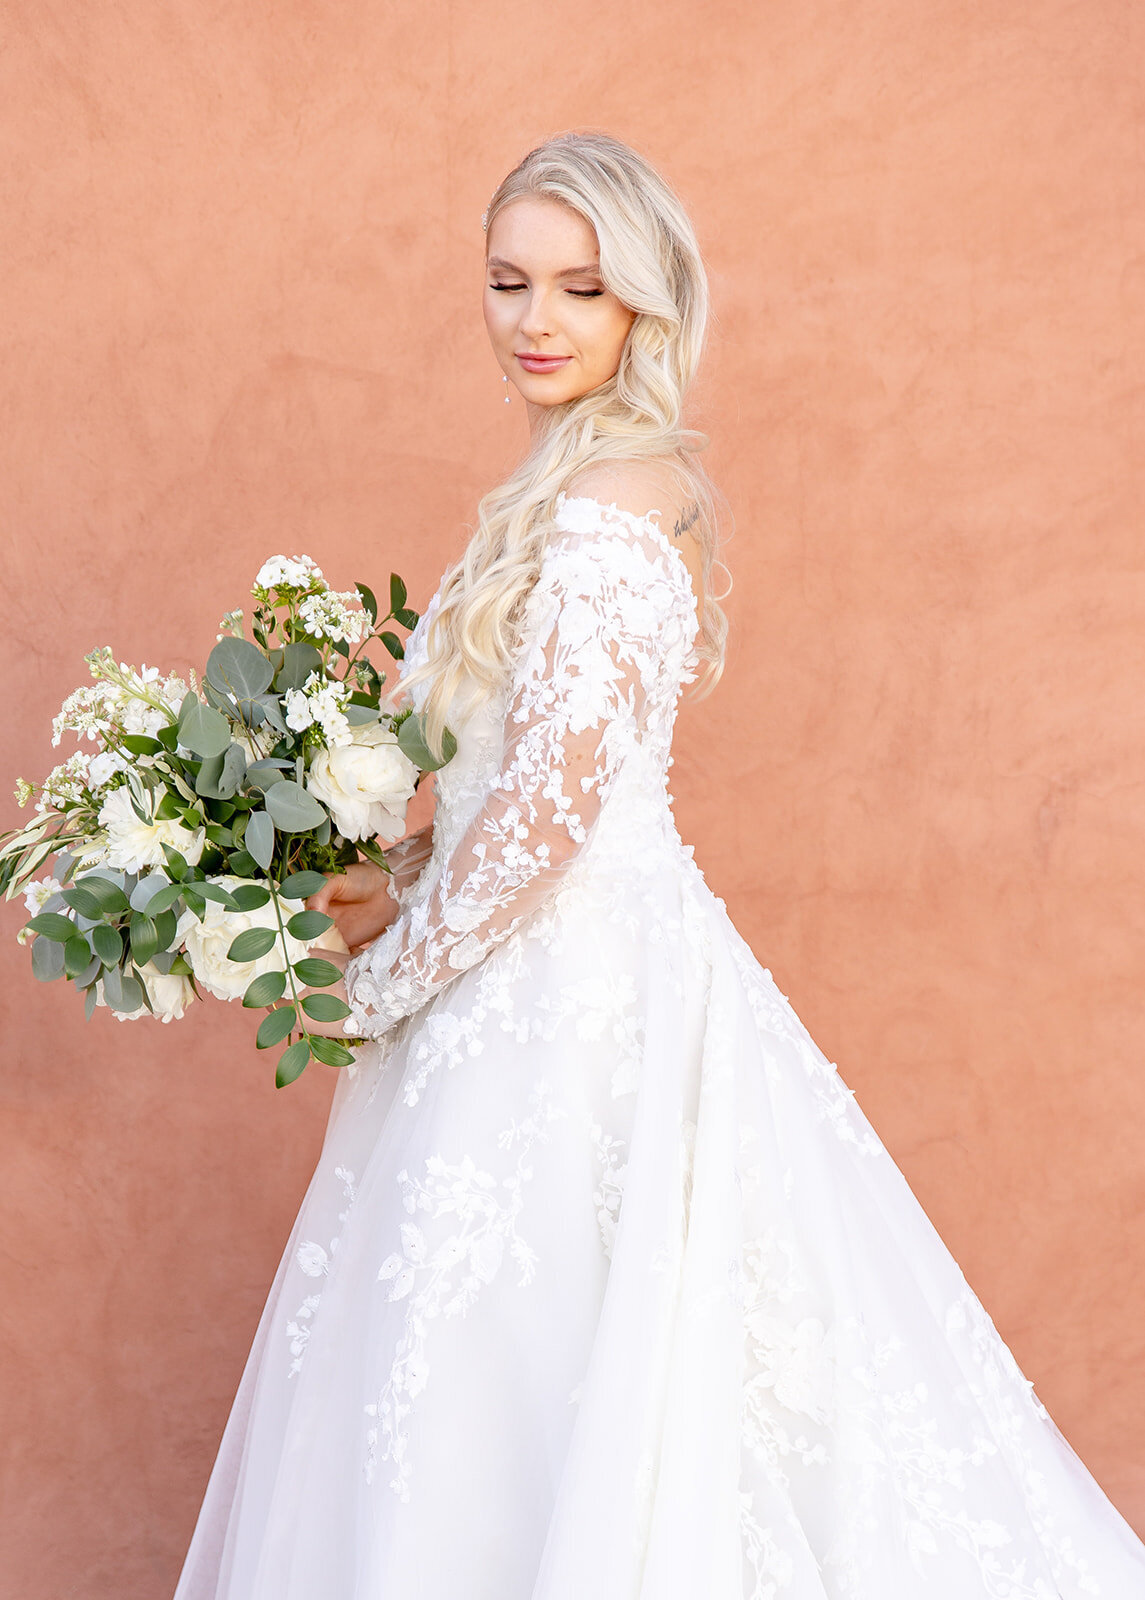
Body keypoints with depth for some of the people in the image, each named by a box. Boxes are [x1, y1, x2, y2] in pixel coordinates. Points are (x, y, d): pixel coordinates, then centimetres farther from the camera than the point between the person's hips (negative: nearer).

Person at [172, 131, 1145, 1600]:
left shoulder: (597, 511, -18)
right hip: (620, 943, 10)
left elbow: (547, 808, -22)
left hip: (560, 982, -10)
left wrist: (392, 960, -9)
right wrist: (409, 871, 8)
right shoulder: (651, 480, 12)